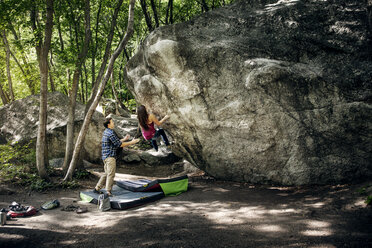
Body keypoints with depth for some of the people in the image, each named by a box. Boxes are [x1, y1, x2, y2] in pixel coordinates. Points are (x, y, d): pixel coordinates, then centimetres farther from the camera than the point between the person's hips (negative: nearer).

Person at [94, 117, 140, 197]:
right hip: (110, 156, -10)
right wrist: (131, 142, -9)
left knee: (106, 173, 17)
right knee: (111, 174, -5)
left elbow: (115, 142, 24)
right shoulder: (111, 133, -16)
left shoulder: (106, 132, 16)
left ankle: (97, 188, 21)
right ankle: (108, 192, -3)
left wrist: (124, 139, 23)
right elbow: (119, 144, -16)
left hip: (106, 156, 10)